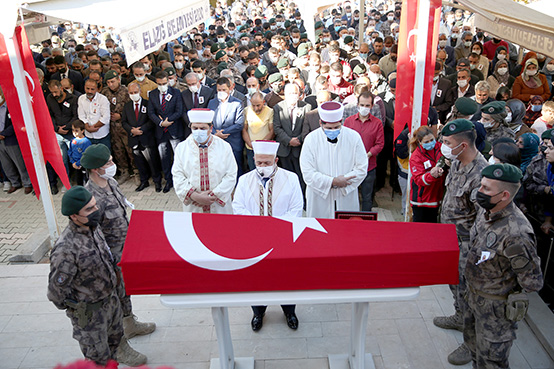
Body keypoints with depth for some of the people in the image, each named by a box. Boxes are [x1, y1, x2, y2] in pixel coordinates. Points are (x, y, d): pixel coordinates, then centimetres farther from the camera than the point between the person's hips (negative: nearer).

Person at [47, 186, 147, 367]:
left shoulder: (93, 227, -8)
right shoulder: (65, 249, -34)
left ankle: (120, 351, 59)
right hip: (88, 310, -8)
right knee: (98, 353, 13)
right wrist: (75, 308, -11)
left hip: (110, 296, 8)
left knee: (116, 332, 32)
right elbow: (57, 288, -24)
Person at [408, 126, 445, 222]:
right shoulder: (415, 157, -14)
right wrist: (431, 175, -41)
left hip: (436, 197, 4)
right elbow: (419, 179, -21)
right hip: (421, 199, -4)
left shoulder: (440, 147, -2)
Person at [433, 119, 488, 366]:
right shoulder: (457, 162, 0)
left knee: (466, 288, 3)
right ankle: (460, 318, 48)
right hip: (450, 236, 9)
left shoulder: (480, 174, -29)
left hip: (466, 243, -9)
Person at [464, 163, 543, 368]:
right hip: (474, 294, 8)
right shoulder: (485, 211, -7)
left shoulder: (516, 234, -34)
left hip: (496, 306, -8)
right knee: (473, 343, 27)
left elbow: (533, 283, -23)